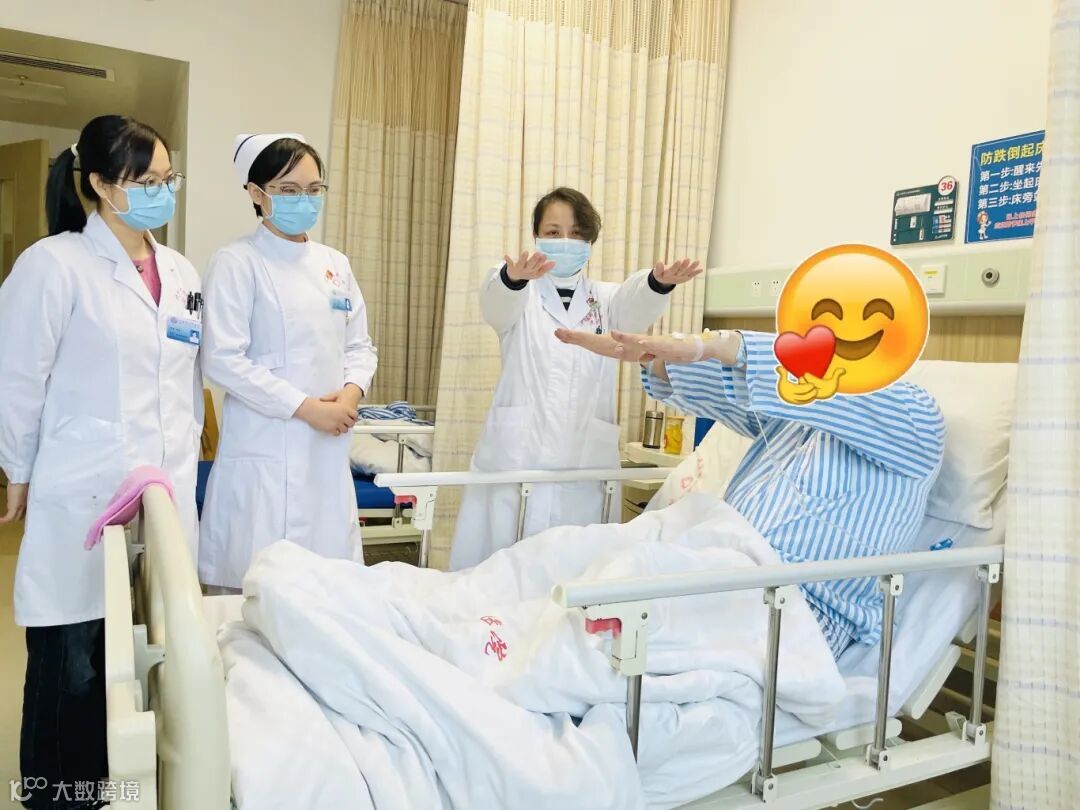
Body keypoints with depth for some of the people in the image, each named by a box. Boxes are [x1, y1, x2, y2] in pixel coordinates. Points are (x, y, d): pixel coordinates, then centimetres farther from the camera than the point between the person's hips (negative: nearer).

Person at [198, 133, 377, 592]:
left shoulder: (335, 264, 13)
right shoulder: (237, 262, -5)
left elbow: (359, 345, 15)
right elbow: (222, 360, -13)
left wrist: (351, 393, -6)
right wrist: (306, 408, -14)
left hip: (328, 448, 6)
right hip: (265, 449, -5)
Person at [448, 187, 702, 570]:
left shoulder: (605, 300, 17)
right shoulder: (523, 296, 10)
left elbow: (635, 303, -7)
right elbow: (496, 300, -15)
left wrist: (659, 282, -31)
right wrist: (512, 277, -39)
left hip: (585, 460, 2)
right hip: (516, 455, -1)